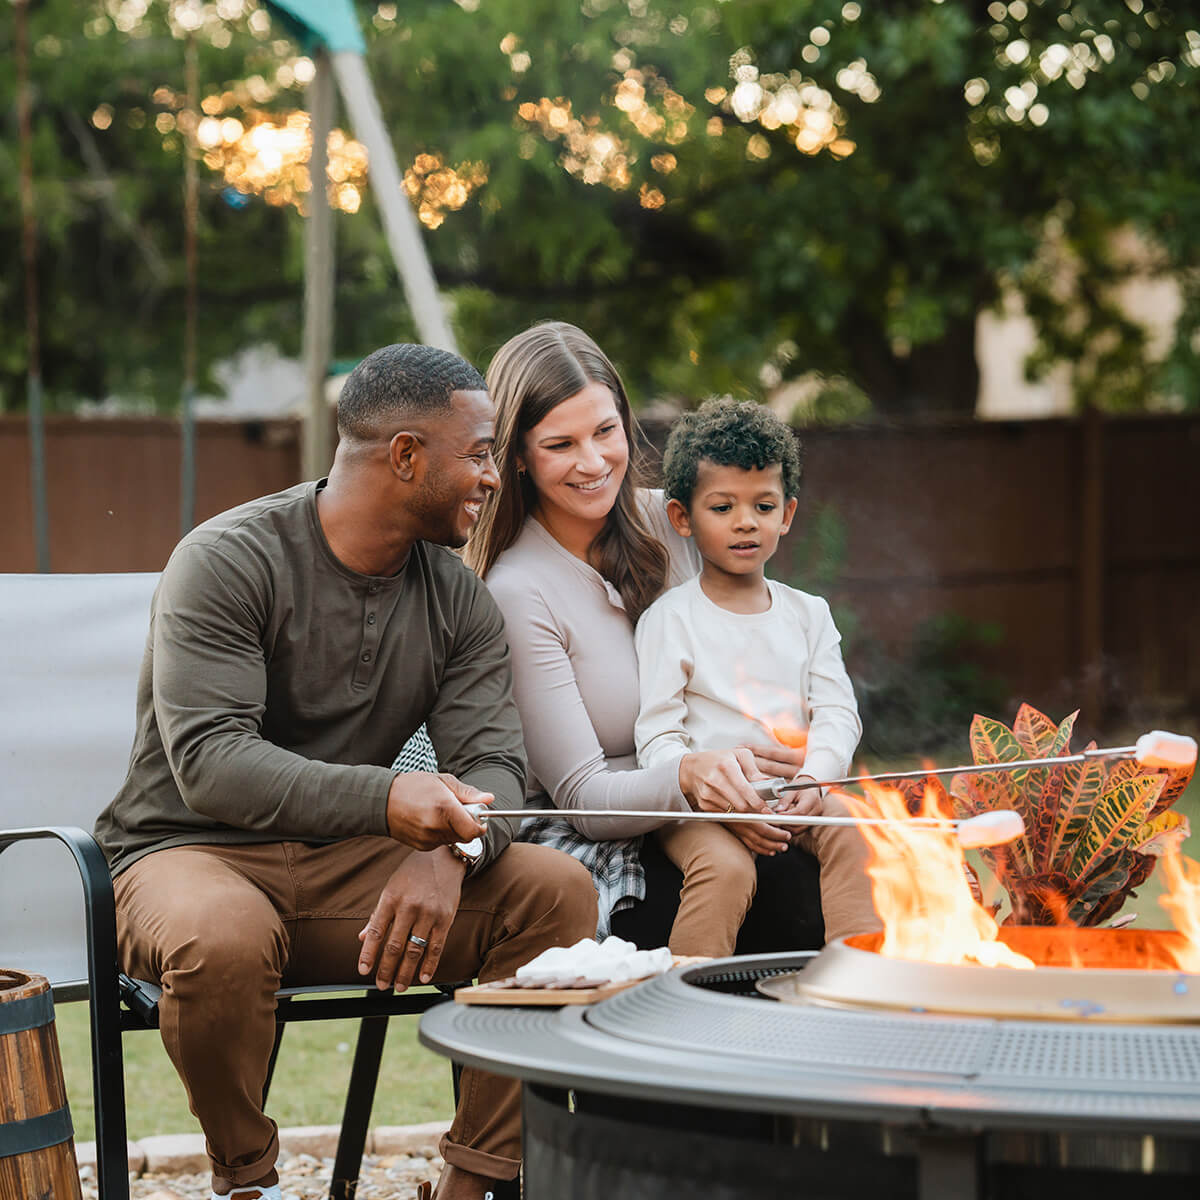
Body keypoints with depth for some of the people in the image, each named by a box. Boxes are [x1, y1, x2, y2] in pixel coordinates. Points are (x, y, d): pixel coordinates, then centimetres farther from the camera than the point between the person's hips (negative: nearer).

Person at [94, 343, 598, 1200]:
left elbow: (493, 762, -3)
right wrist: (384, 799, -40)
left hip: (349, 869, 5)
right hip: (195, 852, -5)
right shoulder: (228, 561, -12)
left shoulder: (459, 599, 6)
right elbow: (208, 761, -24)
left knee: (560, 892, -18)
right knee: (221, 938, -40)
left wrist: (450, 852, -29)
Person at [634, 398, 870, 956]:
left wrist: (812, 780, -14)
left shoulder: (808, 614, 15)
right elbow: (658, 737, -6)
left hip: (796, 795, 4)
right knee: (725, 867, -31)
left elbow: (837, 714, 7)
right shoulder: (669, 619, 1)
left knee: (853, 838, -23)